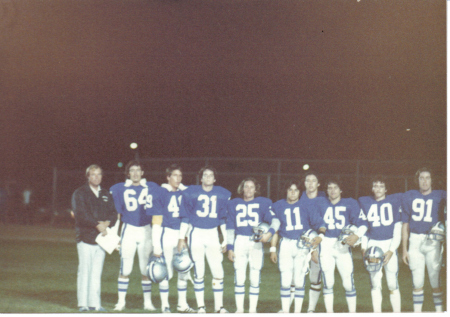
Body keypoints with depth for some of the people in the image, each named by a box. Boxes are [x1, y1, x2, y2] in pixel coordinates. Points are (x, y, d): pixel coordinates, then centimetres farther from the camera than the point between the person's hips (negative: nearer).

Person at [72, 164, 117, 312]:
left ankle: (95, 303, 8)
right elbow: (81, 214, -11)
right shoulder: (80, 193, 2)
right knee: (84, 271, -5)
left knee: (97, 272, 5)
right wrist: (98, 224, -17)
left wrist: (106, 223, -10)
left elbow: (113, 213, 10)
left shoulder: (106, 195, 17)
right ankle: (83, 303, -1)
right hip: (85, 237, -4)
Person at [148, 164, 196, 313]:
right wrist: (156, 245, -12)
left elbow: (186, 217, 10)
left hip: (180, 234, 5)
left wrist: (182, 238, 3)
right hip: (166, 234, -5)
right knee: (165, 271, -2)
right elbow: (156, 220, -8)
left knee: (184, 270, 8)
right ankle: (164, 305, 9)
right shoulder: (162, 192, -8)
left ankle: (182, 305, 19)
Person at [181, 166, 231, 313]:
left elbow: (223, 218, 12)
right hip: (196, 233, -2)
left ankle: (219, 306, 8)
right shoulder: (191, 192, -2)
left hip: (212, 234, 2)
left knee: (218, 272, -4)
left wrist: (225, 240, 12)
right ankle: (200, 306, 9)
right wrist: (182, 238, 1)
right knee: (199, 272, -1)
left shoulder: (222, 194, 5)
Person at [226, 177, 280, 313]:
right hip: (240, 242, 1)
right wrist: (229, 247, 6)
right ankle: (239, 309, 9)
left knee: (255, 279, 1)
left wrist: (270, 233, -24)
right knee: (239, 278, 0)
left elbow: (275, 219, -5)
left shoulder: (263, 203, 6)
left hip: (256, 243, -1)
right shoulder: (234, 204, 13)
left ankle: (253, 309, 10)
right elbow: (230, 228, 13)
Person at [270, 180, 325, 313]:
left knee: (299, 281, 1)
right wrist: (273, 249, 10)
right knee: (285, 281, -2)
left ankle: (298, 311, 9)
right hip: (286, 244, 1)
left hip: (303, 246, -1)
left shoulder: (306, 206, 5)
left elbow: (319, 223, 2)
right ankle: (285, 311, 6)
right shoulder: (278, 206, 11)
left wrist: (321, 235, -18)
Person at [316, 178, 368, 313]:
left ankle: (352, 313, 6)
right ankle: (329, 313, 8)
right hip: (325, 245, 1)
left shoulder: (350, 203, 6)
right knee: (328, 282, 0)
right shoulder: (321, 204, 12)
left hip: (343, 245, -1)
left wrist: (357, 235, -17)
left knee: (348, 283, -5)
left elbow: (362, 223, 1)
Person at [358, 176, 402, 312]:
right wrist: (364, 247, 4)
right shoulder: (365, 202, 10)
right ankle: (377, 313, 8)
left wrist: (392, 250, -7)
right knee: (375, 284, 2)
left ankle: (397, 312, 3)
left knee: (392, 284, -4)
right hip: (372, 244, 2)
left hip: (389, 244, -2)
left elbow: (398, 228, 2)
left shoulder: (394, 201, 3)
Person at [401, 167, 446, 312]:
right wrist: (404, 250, 8)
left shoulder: (440, 196, 4)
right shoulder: (409, 197, 8)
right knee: (417, 282, 4)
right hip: (415, 242, 1)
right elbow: (405, 225, 10)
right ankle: (417, 312, 12)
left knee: (435, 281, 1)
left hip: (433, 242, -1)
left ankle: (439, 311, 13)